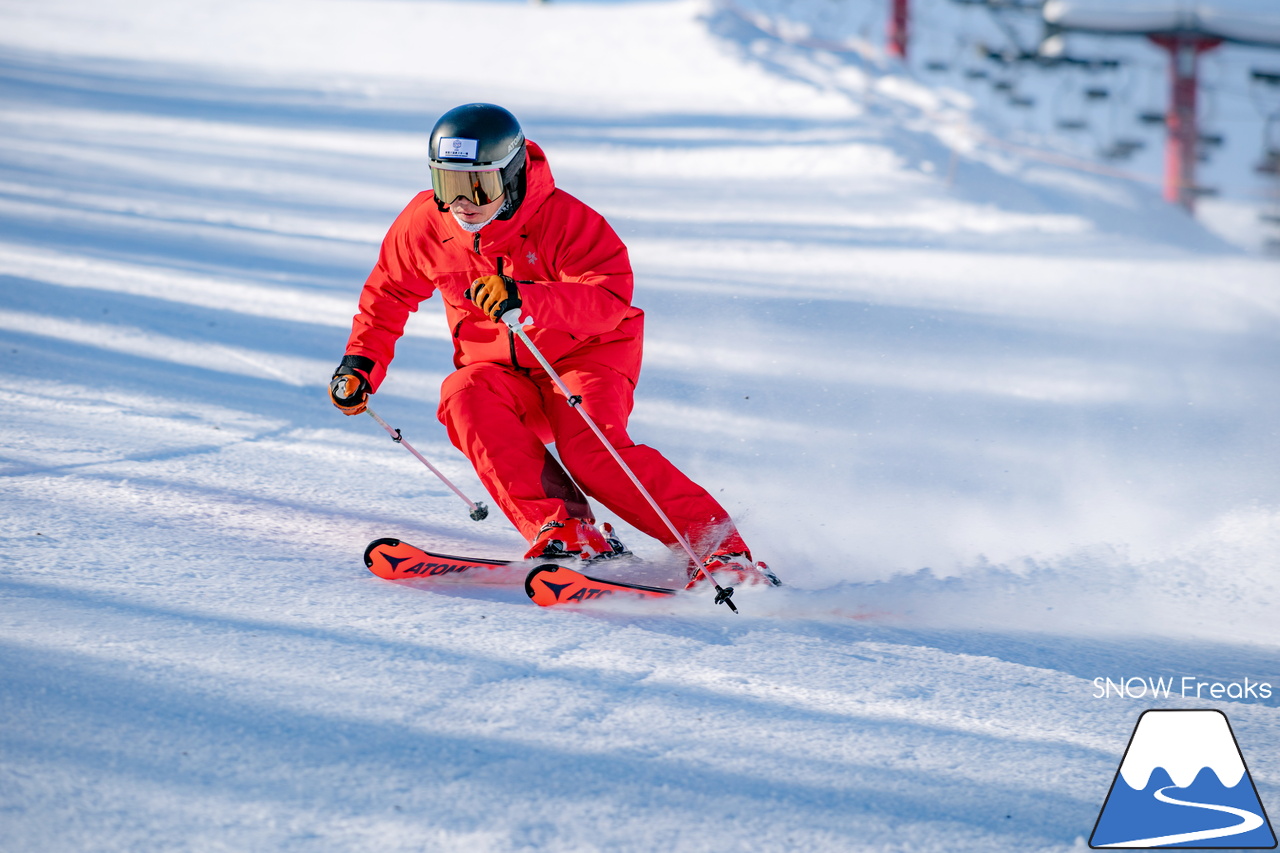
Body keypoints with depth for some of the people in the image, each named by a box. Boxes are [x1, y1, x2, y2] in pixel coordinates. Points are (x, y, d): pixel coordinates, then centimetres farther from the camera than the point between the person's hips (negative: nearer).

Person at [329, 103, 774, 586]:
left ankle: (719, 547, -31)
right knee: (464, 398, -30)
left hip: (585, 354, -4)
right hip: (502, 373, 4)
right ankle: (563, 528, -36)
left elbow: (610, 298, -34)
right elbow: (389, 292, 13)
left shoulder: (564, 219, -21)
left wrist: (525, 298, -48)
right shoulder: (425, 224, -6)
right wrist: (362, 362, 0)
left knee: (589, 447, -32)